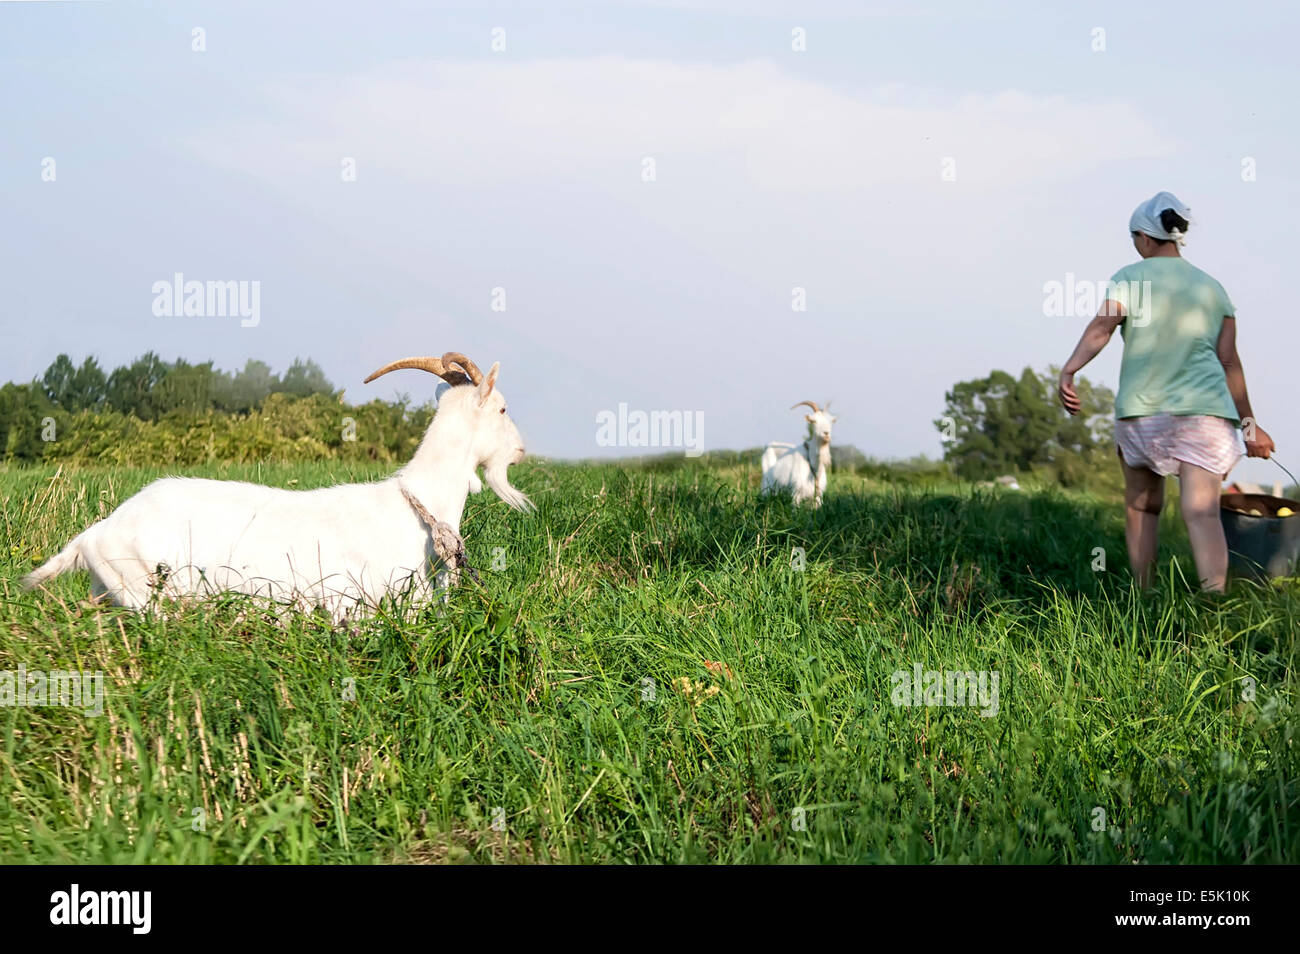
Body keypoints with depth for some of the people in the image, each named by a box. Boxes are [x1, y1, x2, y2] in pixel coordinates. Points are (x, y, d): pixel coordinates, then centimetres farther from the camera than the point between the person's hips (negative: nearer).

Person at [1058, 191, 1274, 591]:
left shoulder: (1131, 278, 3)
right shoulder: (1211, 288, 14)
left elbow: (1102, 325, -15)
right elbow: (1229, 362, 12)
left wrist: (1069, 370, -27)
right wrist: (1249, 423, 18)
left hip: (1142, 409, -1)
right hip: (1205, 409, 1)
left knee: (1141, 507, 18)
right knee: (1202, 511, -13)